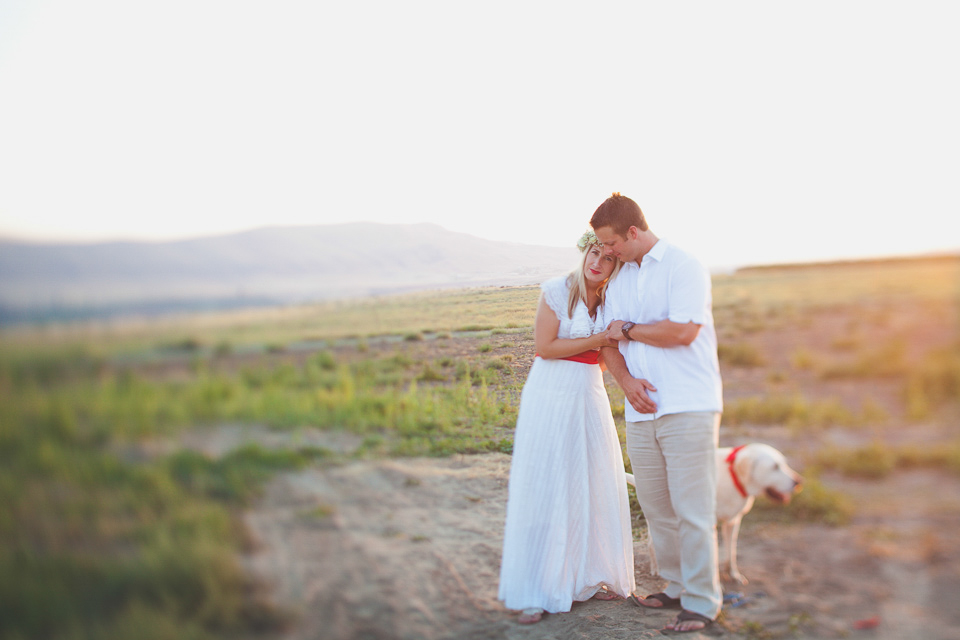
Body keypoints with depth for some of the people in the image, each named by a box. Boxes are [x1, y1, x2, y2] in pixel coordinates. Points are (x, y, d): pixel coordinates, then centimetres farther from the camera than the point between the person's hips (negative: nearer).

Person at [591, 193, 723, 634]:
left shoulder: (683, 267, -5)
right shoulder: (618, 280, 16)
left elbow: (682, 331, -18)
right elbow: (609, 344, 14)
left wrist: (627, 330, -4)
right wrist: (626, 380, -6)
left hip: (688, 409, -7)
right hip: (641, 412, 7)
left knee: (692, 510, -4)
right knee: (655, 507, 11)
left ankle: (701, 603, 6)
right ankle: (677, 587, 26)